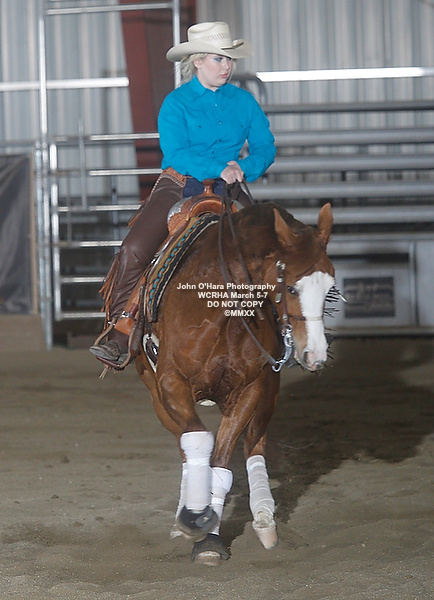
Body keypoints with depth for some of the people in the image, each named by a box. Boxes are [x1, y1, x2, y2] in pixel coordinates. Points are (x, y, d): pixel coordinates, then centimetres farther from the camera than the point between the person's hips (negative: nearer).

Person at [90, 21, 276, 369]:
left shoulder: (244, 101, 9)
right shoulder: (176, 104, -1)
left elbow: (265, 147, 7)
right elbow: (176, 151, -13)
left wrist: (244, 169, -14)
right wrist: (220, 167, -23)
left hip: (226, 187, 3)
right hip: (180, 185, -3)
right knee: (135, 249, -21)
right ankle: (119, 329, -12)